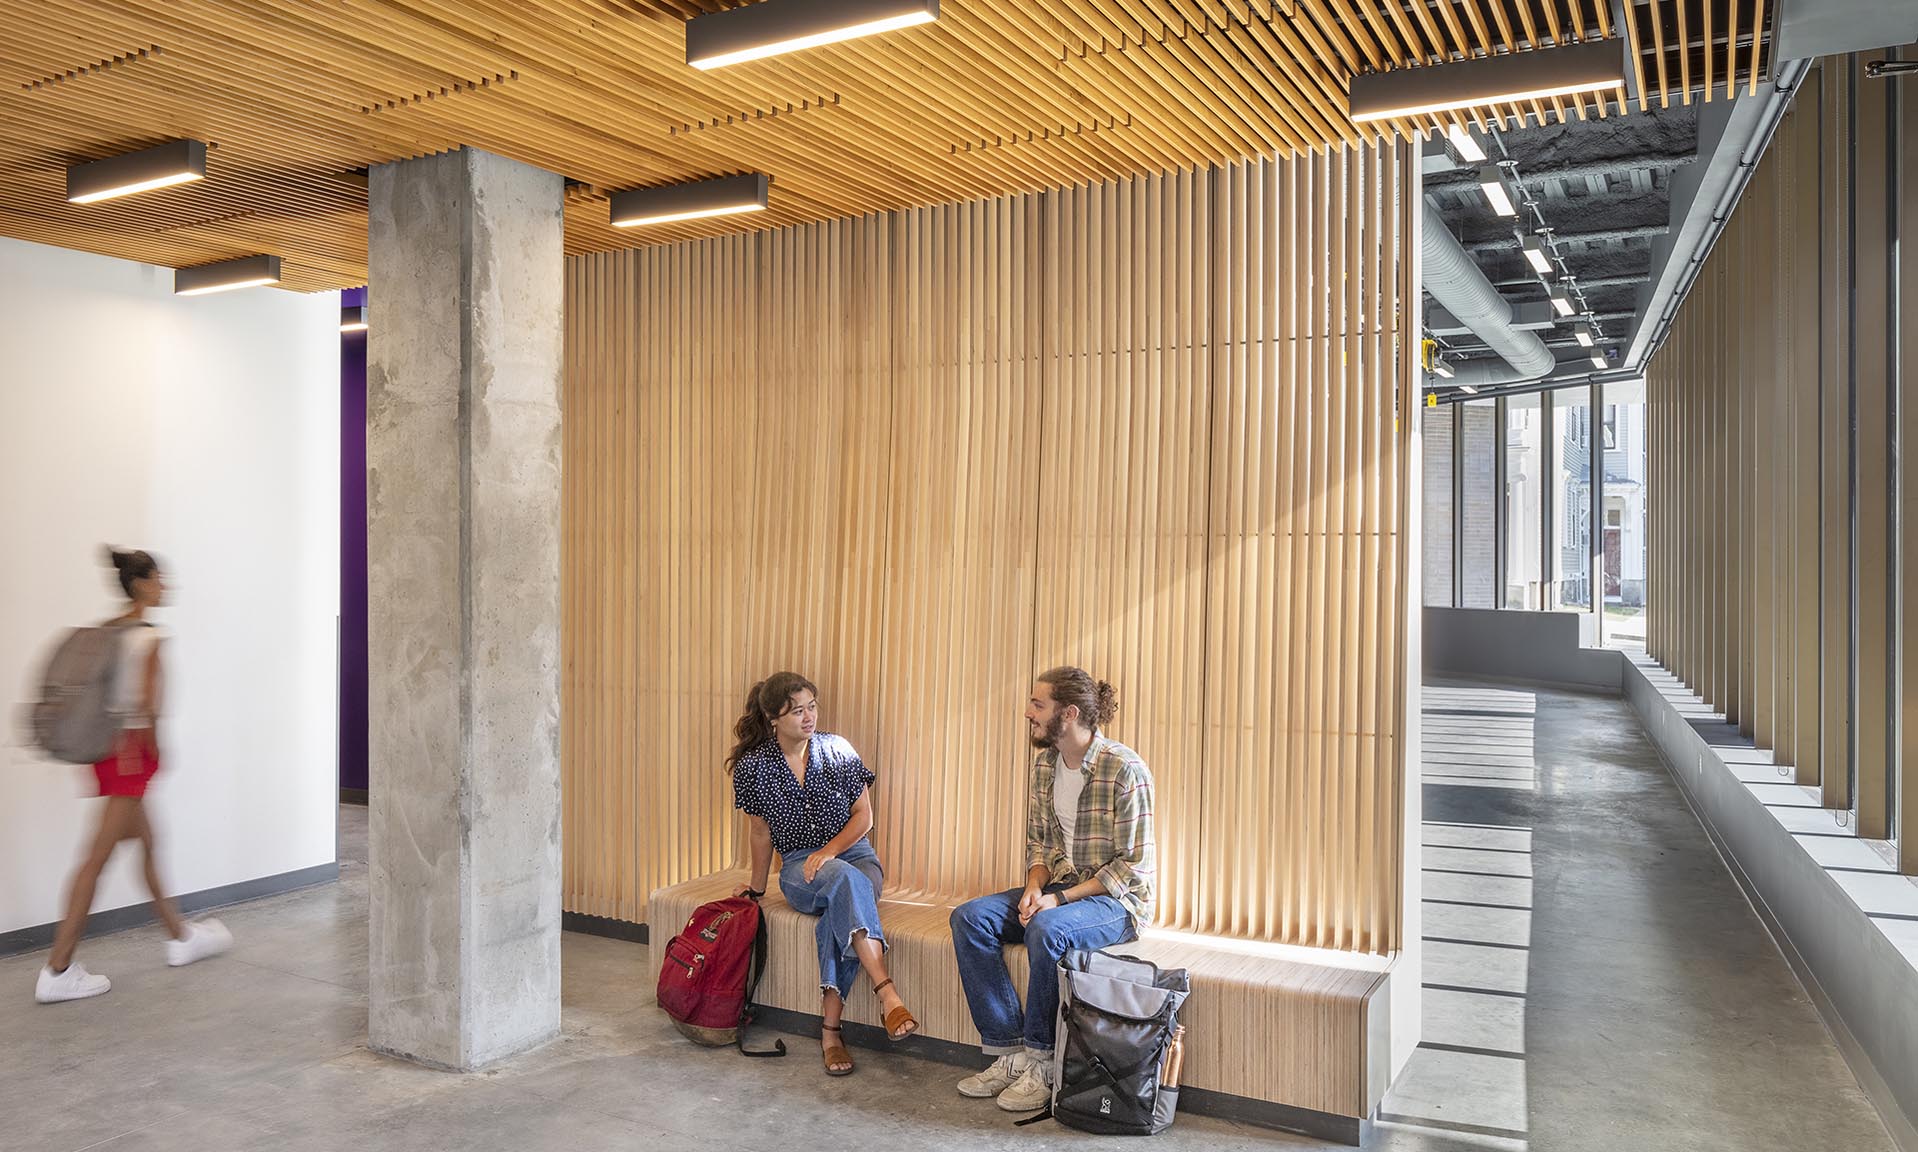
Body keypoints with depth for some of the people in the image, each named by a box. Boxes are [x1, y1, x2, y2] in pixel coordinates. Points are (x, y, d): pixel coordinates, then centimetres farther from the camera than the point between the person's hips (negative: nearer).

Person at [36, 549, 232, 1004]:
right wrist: (155, 748, -5)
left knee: (146, 841, 18)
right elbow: (147, 702, -17)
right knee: (98, 858, -4)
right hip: (132, 750, -9)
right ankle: (58, 970, 0)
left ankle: (180, 937, 32)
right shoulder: (150, 637, -13)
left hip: (107, 747, 9)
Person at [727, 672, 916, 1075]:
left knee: (840, 908, -36)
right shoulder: (753, 766, -2)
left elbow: (863, 816, 0)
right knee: (846, 880, -38)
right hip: (799, 867, -1)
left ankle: (830, 1027, -34)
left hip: (855, 854, 1)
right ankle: (888, 994, -49)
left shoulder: (838, 749, -1)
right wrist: (757, 888, 16)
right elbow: (761, 833, 9)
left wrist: (828, 851, -14)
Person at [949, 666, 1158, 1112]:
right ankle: (1009, 1050, -12)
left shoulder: (1124, 769, -17)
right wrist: (1035, 887, -8)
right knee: (970, 917, -14)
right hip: (1060, 889, 7)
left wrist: (1061, 899, -21)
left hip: (1118, 898, -7)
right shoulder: (1044, 765, 6)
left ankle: (1040, 1061, -17)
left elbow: (1133, 865, -16)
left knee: (1046, 929, -36)